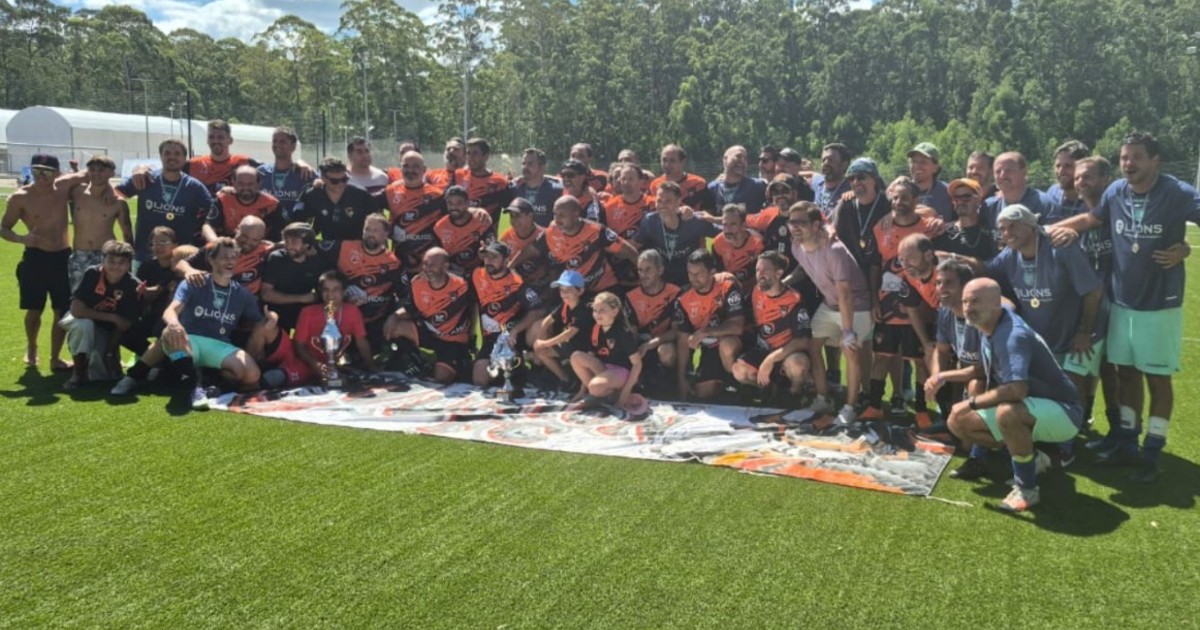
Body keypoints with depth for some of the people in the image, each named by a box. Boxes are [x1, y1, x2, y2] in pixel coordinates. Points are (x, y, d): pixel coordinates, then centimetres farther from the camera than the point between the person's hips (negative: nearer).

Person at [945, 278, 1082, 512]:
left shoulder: (1012, 335, -28)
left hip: (1062, 413, -9)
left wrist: (972, 403, -26)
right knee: (958, 421, 3)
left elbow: (1017, 389, -38)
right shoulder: (987, 328, -1)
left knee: (1007, 412, -39)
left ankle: (1027, 489, -19)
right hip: (1029, 409, 9)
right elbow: (985, 370, 17)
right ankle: (1030, 459, 15)